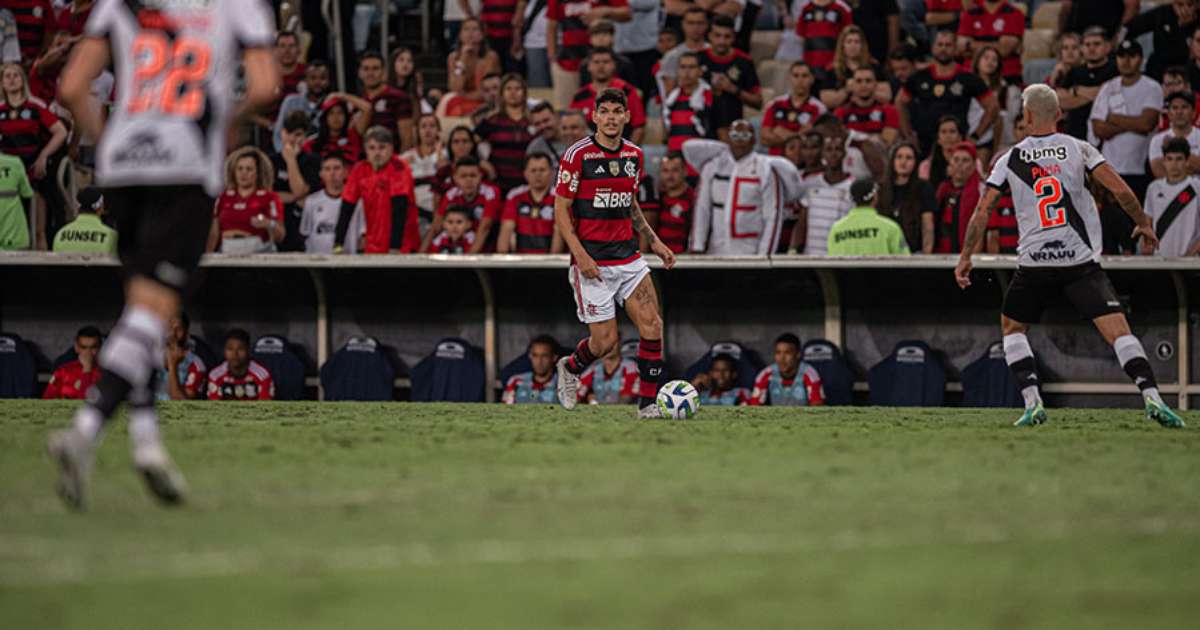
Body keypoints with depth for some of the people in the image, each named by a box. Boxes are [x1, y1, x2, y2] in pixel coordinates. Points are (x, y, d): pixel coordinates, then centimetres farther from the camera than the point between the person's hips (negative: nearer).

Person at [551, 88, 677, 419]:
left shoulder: (634, 155, 9)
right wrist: (580, 255, -17)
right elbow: (561, 209, -8)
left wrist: (654, 242, 13)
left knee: (652, 325, -11)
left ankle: (648, 403, -3)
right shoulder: (577, 155, -9)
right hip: (592, 263, -5)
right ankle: (571, 367, 30)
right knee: (606, 339, -4)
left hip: (628, 256, 5)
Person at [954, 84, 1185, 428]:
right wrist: (1143, 223, 10)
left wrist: (965, 257, 14)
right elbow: (1120, 190, -6)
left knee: (1012, 328, 22)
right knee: (1117, 329, -6)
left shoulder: (1010, 160, 5)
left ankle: (1032, 402, 7)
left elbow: (982, 212, 4)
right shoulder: (1079, 150, 2)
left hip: (1033, 262, 1)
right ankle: (1152, 397, -23)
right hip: (1081, 259, -1)